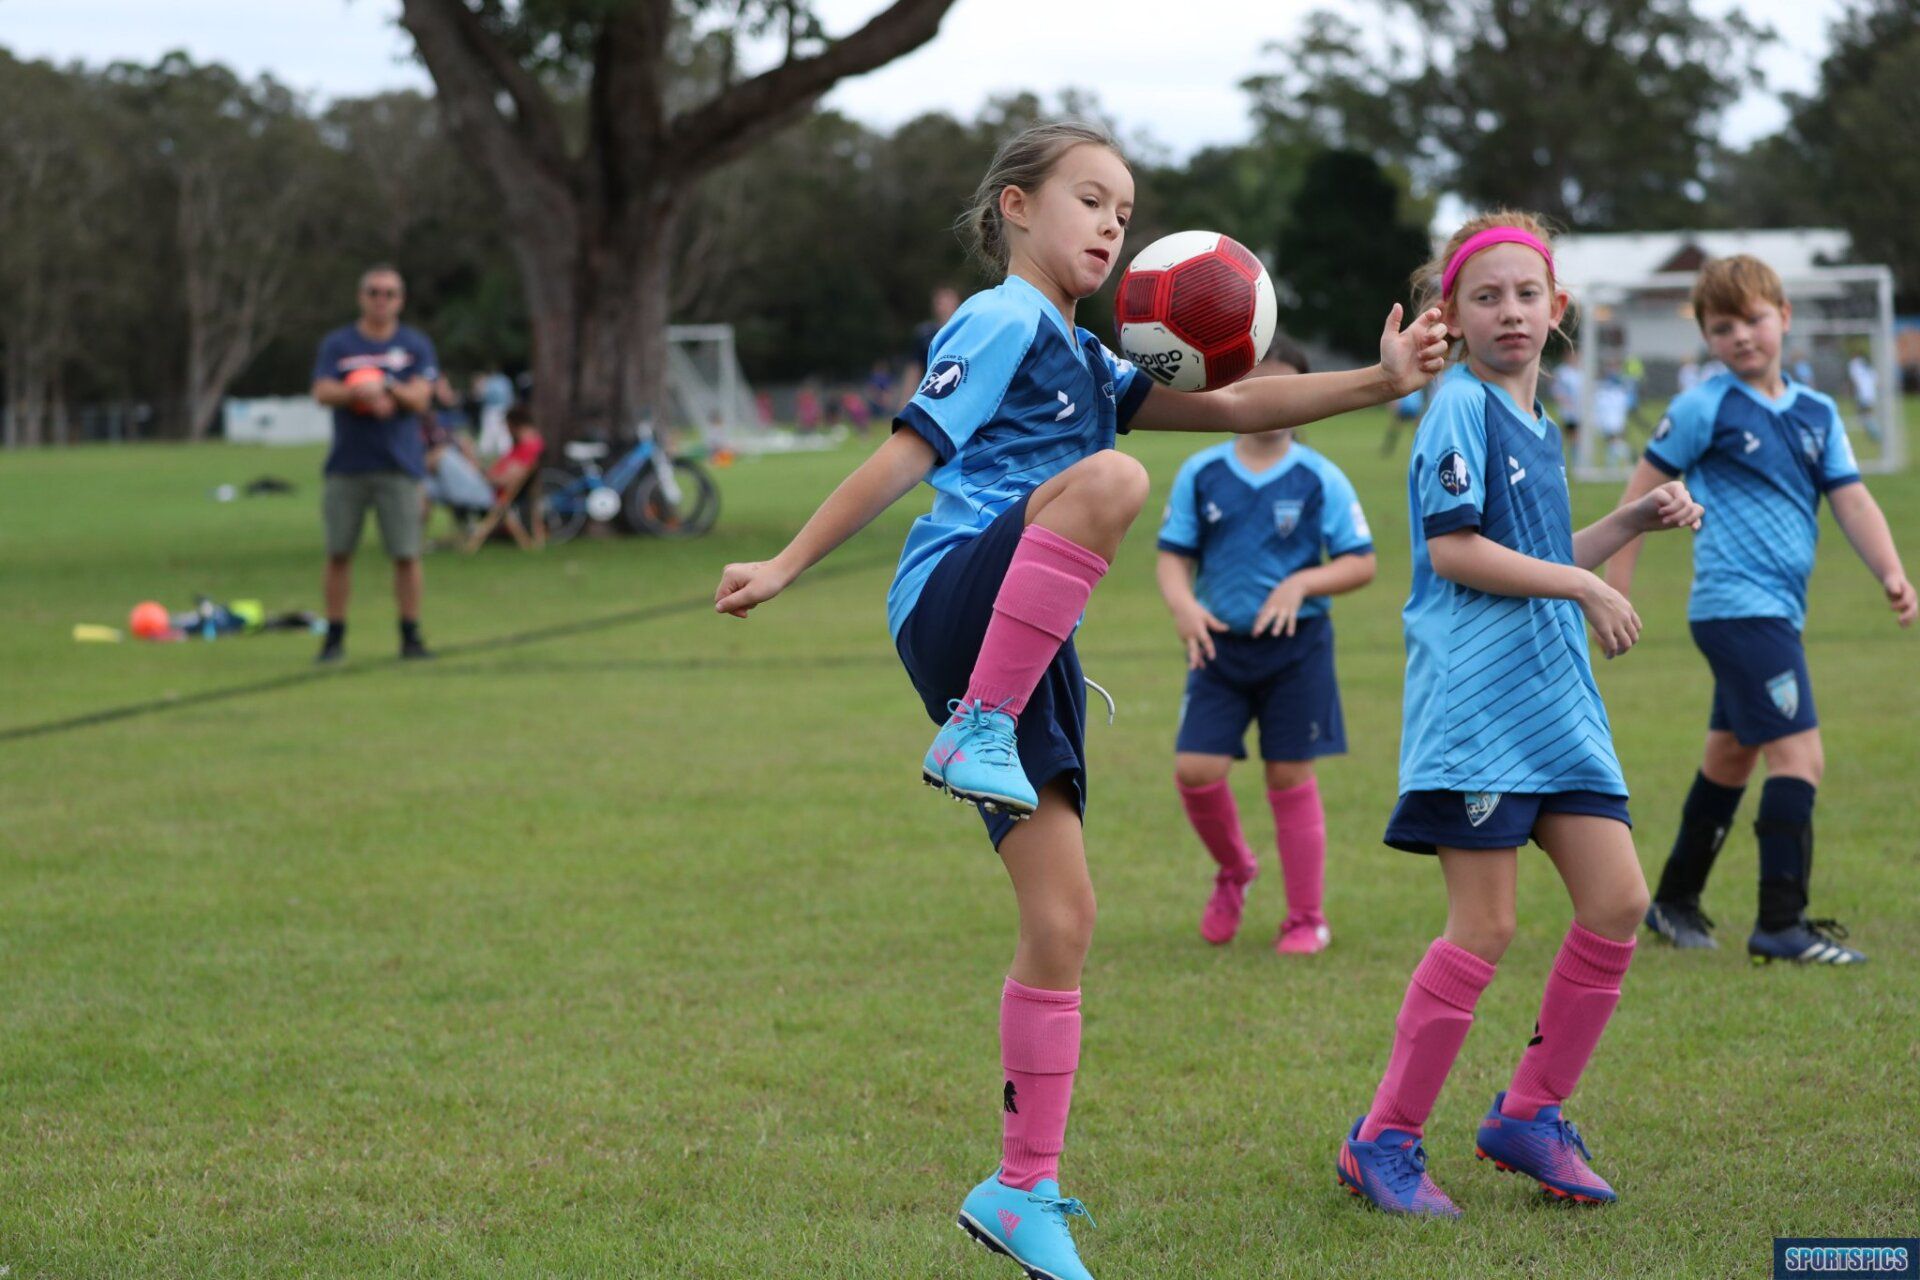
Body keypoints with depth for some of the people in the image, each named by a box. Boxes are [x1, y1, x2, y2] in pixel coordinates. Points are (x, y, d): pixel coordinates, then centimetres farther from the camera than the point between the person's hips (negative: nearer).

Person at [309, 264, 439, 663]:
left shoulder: (416, 345, 7)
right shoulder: (336, 344, 8)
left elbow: (420, 399, -4)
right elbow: (323, 392, -5)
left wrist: (386, 385, -22)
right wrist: (360, 392, -23)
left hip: (399, 467, -1)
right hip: (347, 464, 1)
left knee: (406, 554, -4)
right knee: (338, 553, 2)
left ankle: (411, 637, 5)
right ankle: (334, 638, 10)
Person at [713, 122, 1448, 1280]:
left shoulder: (1083, 359, 25)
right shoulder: (1001, 324, -1)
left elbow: (1230, 408, 20)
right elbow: (907, 455, -8)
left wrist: (1379, 383, 9)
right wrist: (786, 569, -14)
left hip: (1033, 654, 8)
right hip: (954, 608, -8)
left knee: (1064, 923, 2)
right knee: (1109, 480, -34)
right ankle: (977, 730, -30)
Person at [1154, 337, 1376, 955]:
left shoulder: (1320, 479, -4)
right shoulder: (1200, 475, 1)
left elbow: (1361, 563, -3)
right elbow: (1173, 555, 3)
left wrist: (1302, 583, -20)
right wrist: (1182, 604, -18)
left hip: (1297, 647, -2)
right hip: (1220, 645, 2)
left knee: (1290, 775, 1)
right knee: (1196, 770, -9)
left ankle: (1306, 917, 14)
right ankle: (1234, 869, 21)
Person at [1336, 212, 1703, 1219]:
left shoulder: (1536, 425, 18)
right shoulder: (1461, 407, -8)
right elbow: (1455, 550, -16)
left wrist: (1635, 521, 17)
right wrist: (1585, 588, -11)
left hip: (1554, 694, 8)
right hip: (1476, 695, -8)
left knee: (1617, 904, 2)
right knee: (1484, 927, -8)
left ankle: (1528, 1116, 14)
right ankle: (1382, 1143, 2)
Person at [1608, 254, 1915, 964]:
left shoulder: (1816, 413, 10)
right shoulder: (1705, 408, -7)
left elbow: (1852, 500, 5)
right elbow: (1644, 490, -2)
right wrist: (1616, 588, -3)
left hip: (1776, 613, 8)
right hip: (1737, 606, -8)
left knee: (1731, 757, 20)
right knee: (1799, 757, -15)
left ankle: (1675, 901, 35)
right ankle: (1782, 924, -14)